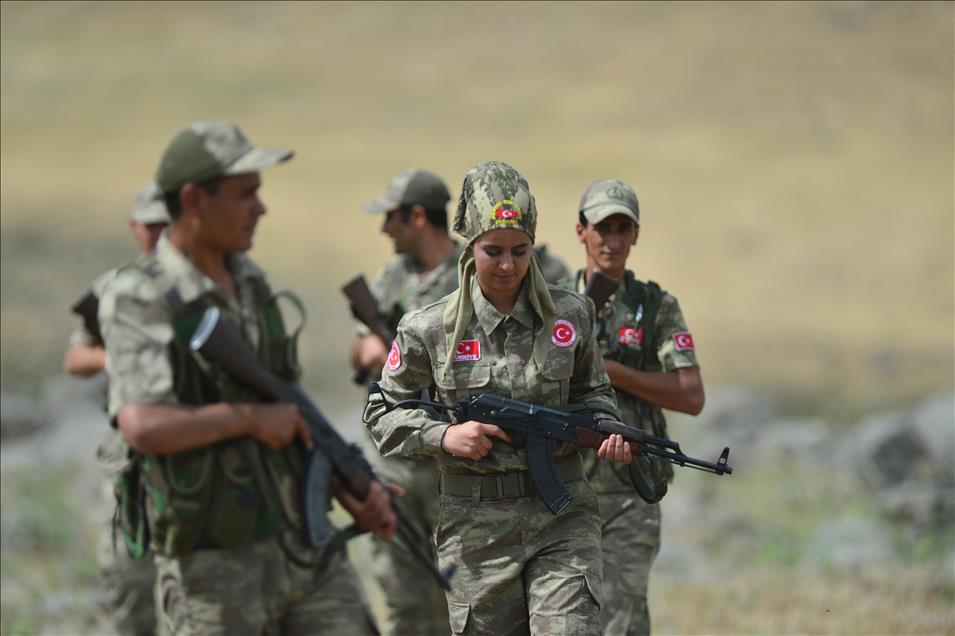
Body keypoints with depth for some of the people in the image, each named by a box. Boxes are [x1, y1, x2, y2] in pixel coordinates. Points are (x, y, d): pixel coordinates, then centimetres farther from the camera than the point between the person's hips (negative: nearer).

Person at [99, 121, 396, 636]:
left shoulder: (249, 281, 10)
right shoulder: (137, 300, -13)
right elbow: (143, 426, -28)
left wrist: (350, 494, 7)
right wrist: (250, 417, -15)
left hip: (306, 549, 6)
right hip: (214, 568, -6)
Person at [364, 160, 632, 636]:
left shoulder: (570, 315, 1)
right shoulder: (431, 330, -4)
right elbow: (381, 414, 6)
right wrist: (444, 437, -11)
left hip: (561, 516, 0)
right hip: (476, 524, 0)